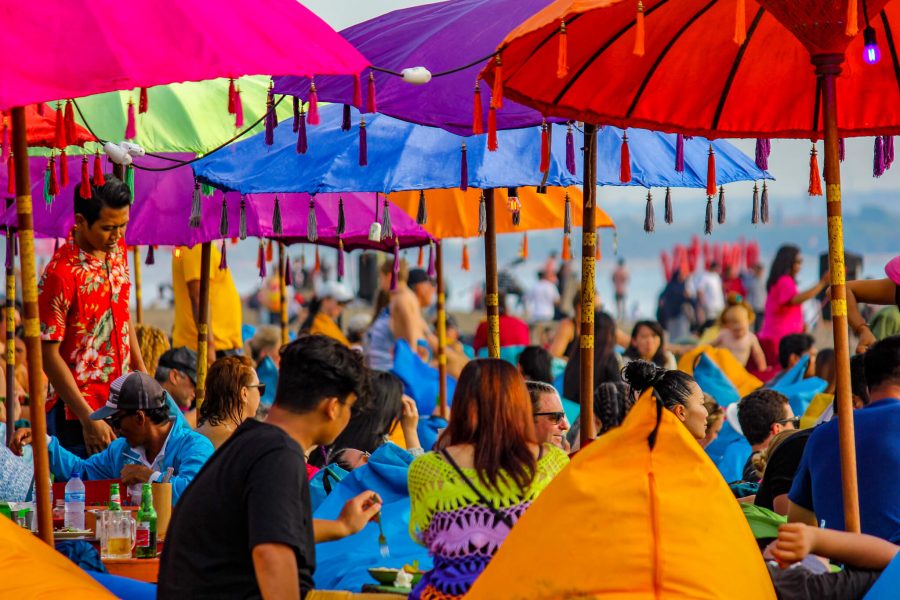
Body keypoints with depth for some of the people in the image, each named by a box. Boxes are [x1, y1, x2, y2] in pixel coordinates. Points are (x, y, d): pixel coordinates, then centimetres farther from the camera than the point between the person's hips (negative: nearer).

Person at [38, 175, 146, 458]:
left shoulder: (117, 248, 3)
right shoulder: (60, 274, -20)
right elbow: (48, 353, -18)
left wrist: (140, 369, 16)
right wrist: (88, 420, -20)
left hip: (120, 401, 7)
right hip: (77, 413, -7)